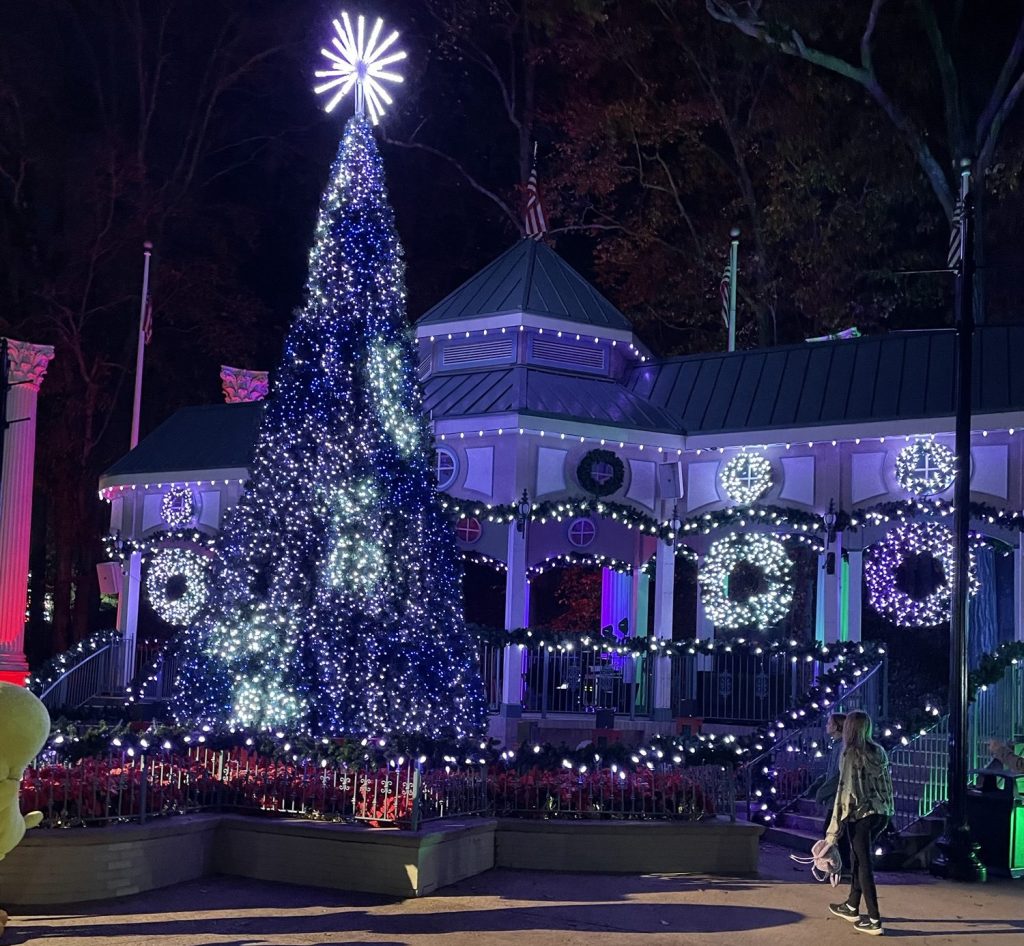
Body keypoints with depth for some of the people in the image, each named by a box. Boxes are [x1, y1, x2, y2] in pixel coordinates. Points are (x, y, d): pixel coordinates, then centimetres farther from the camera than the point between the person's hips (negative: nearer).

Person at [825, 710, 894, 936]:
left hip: (860, 814, -7)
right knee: (859, 858, 21)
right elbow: (888, 783, 10)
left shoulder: (850, 754, -11)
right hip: (881, 813, 7)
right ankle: (852, 907, 33)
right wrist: (887, 811, 19)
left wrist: (835, 827, -11)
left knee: (863, 863, -1)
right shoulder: (879, 751, 8)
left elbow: (845, 789, -14)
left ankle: (874, 921, -2)